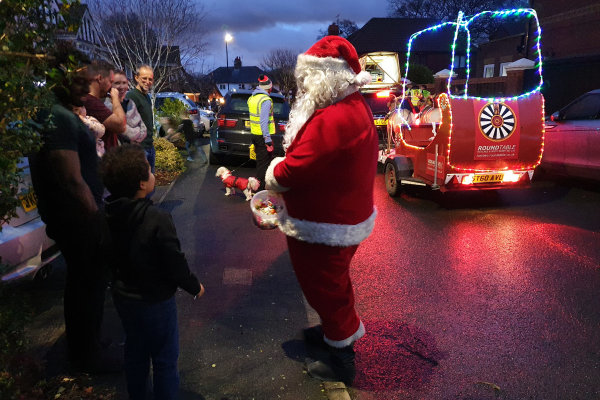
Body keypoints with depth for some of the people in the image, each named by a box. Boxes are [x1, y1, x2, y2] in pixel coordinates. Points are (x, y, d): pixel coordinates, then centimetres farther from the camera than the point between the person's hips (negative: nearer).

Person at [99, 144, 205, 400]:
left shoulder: (108, 214, -8)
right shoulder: (158, 219, -29)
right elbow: (175, 264, -22)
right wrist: (195, 287, -4)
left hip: (122, 296, 7)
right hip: (155, 301, -7)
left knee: (135, 350, 26)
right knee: (164, 359, 12)